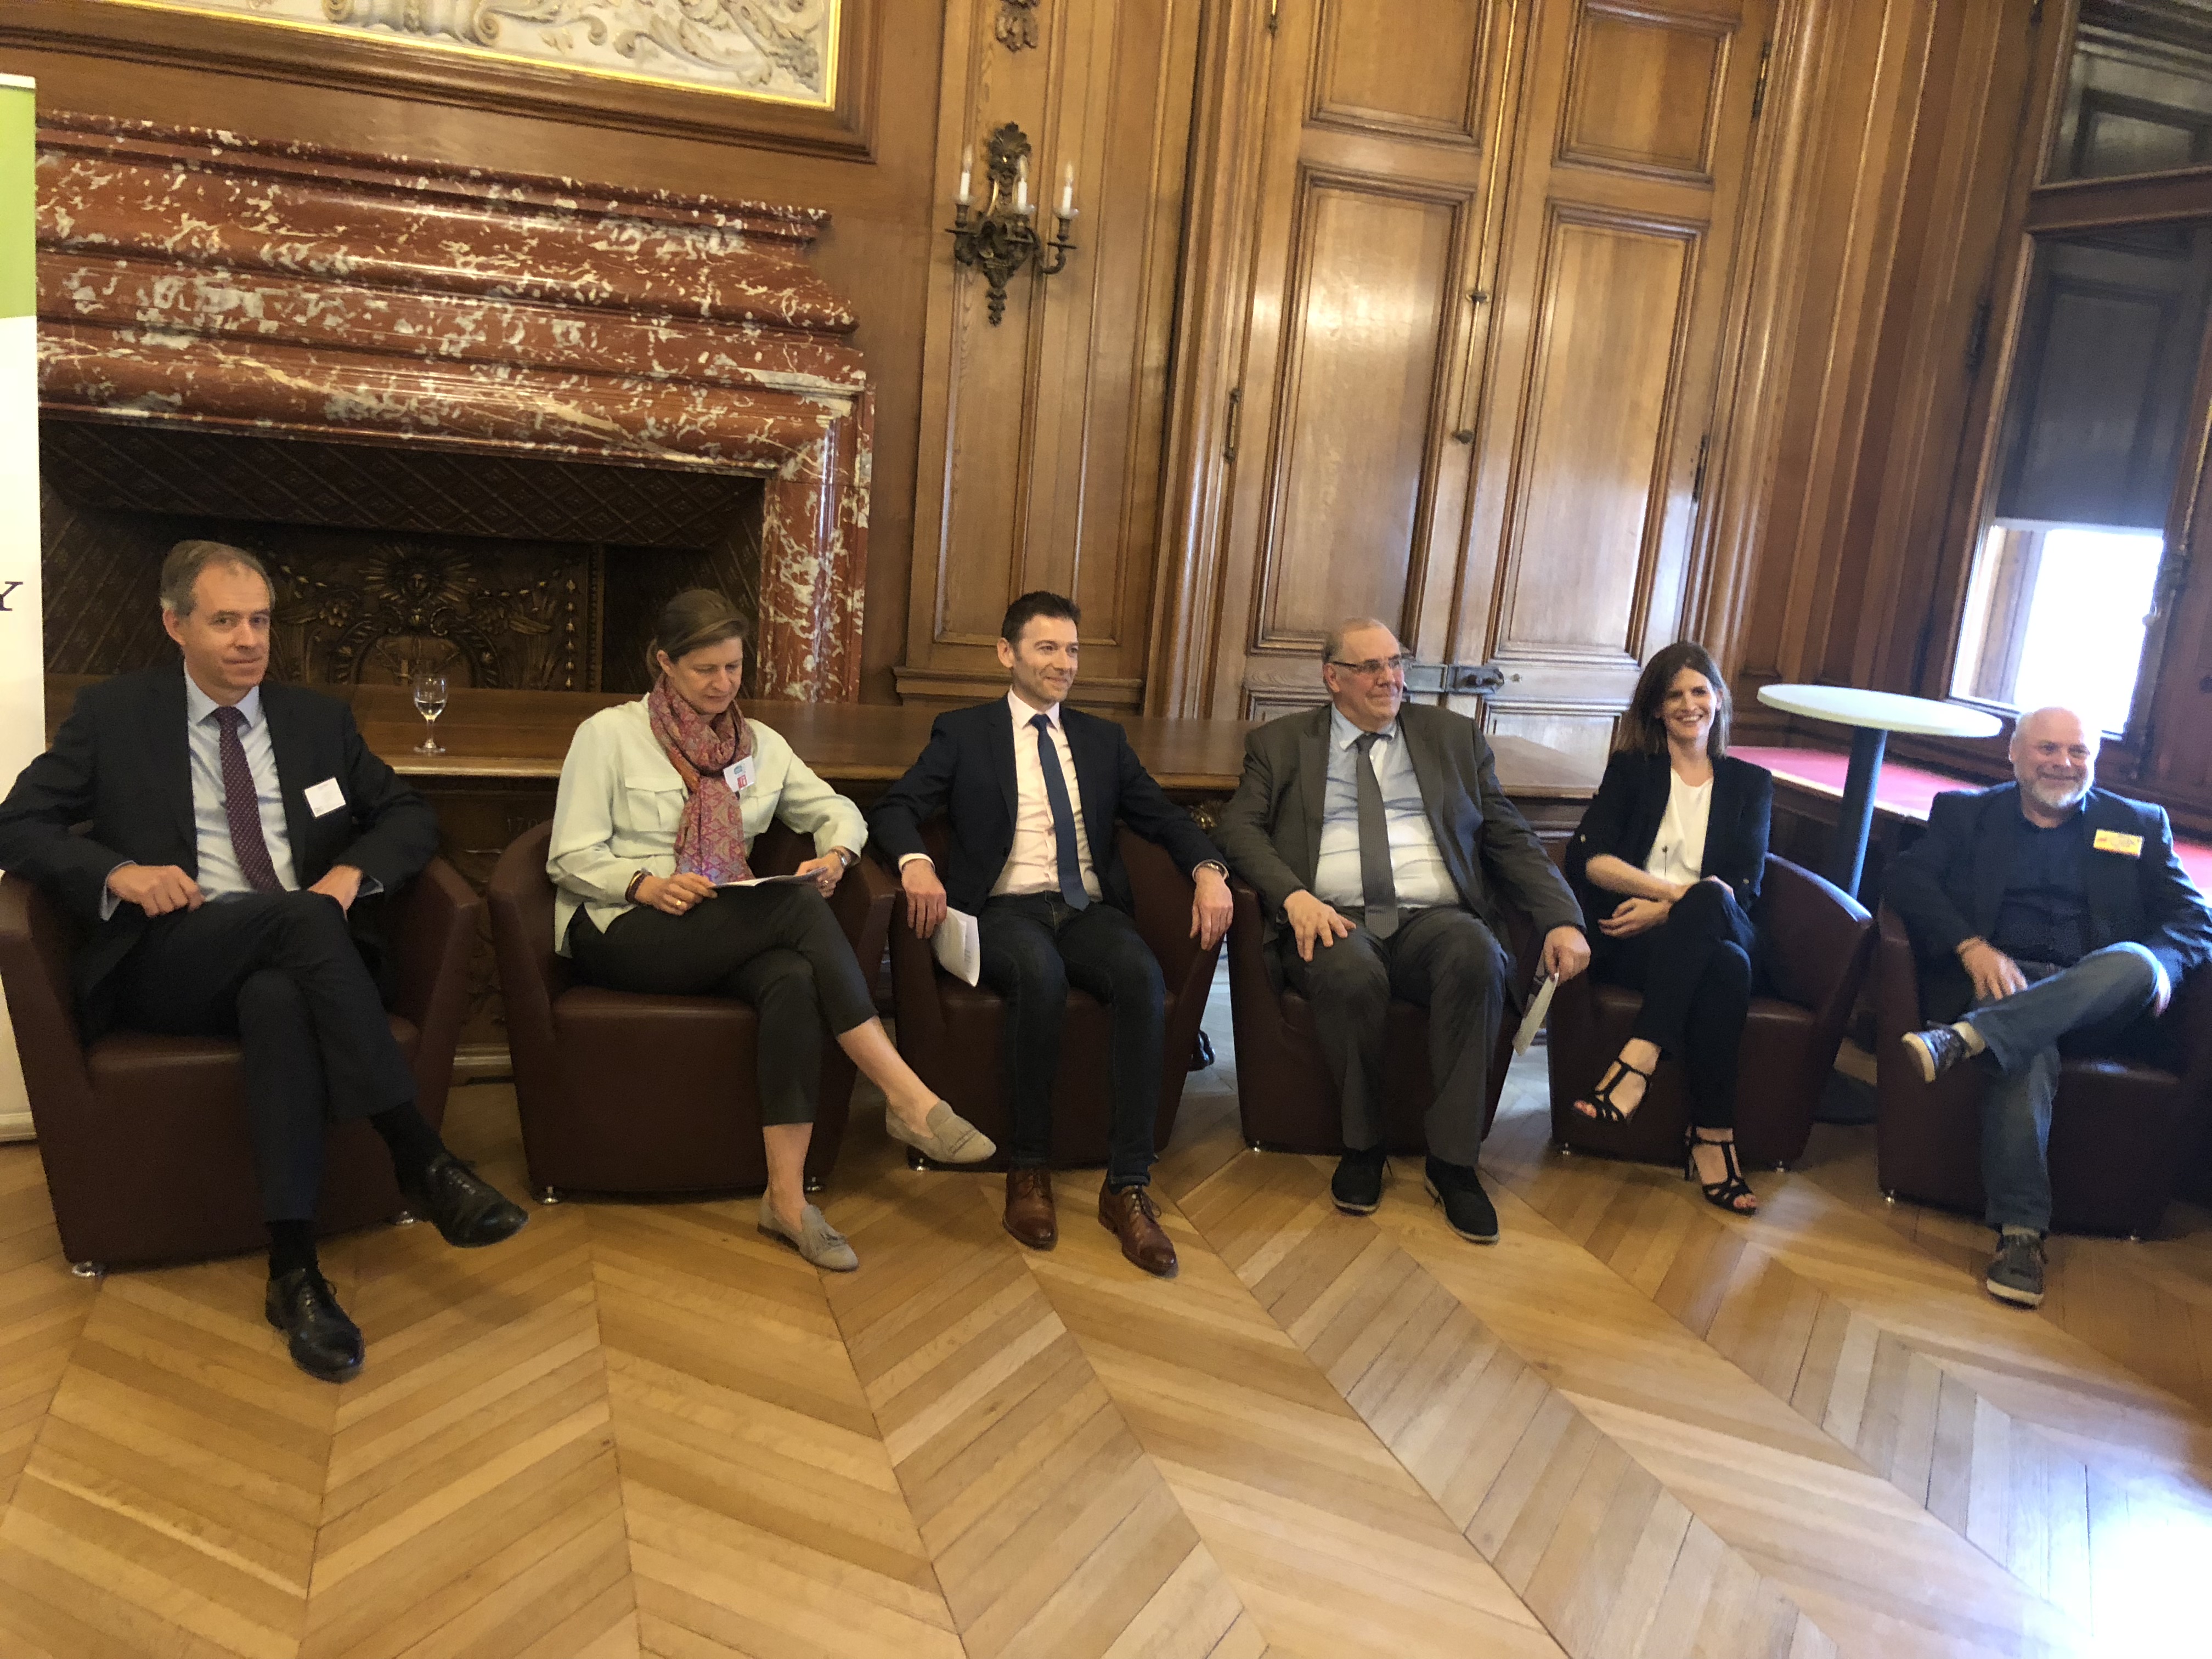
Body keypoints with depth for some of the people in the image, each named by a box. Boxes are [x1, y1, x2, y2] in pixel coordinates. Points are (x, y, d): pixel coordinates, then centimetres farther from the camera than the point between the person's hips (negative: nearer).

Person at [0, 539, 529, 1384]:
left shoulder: (317, 718, 17)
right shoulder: (112, 712, 11)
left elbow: (411, 815, 15)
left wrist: (354, 871, -7)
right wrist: (118, 871, -14)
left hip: (289, 961, 2)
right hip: (172, 962, -2)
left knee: (278, 998, -37)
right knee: (299, 914, -35)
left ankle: (294, 1270, -38)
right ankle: (422, 1161, -37)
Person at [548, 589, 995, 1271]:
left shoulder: (759, 743, 15)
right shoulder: (608, 735, 2)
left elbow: (837, 809, 20)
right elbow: (571, 857, -3)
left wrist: (836, 853, -4)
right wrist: (645, 884, -22)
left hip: (733, 932, 4)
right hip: (621, 932, -4)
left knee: (794, 980, -34)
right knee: (799, 906, -31)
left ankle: (787, 1196, -32)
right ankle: (908, 1098, -32)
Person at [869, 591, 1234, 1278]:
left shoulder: (1103, 739, 22)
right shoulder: (963, 733, 12)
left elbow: (1163, 816, 15)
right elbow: (893, 808, 2)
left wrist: (1208, 869, -6)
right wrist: (915, 861, -21)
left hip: (1090, 910, 3)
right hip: (1007, 909, -3)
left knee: (1145, 978, -31)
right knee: (1041, 975, -38)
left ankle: (1127, 1186, -25)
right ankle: (1029, 1169, -19)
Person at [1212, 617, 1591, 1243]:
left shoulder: (1454, 737, 19)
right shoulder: (1281, 743, 15)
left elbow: (1511, 838, 14)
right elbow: (1237, 827, 3)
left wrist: (1563, 919, -1)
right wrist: (1293, 896, -16)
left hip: (1433, 920, 2)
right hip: (1335, 922, -1)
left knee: (1477, 958, -34)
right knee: (1352, 973, -37)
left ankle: (1453, 1161, -20)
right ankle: (1363, 1145, -11)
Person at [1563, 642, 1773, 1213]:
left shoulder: (1751, 783, 19)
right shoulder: (1631, 769, 17)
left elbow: (1743, 887, 4)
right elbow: (1587, 857, -1)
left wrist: (1664, 909, -14)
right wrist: (1674, 891, -17)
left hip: (1721, 931, 1)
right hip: (1630, 938, -1)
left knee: (1707, 903, -38)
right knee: (1726, 968, -36)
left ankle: (1639, 1058, -43)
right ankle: (1712, 1137, -36)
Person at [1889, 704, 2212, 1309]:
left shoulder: (2140, 825, 20)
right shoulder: (1964, 812, 16)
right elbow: (1906, 877, 0)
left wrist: (2161, 963, -15)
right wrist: (1971, 946, -18)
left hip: (2098, 1003, 1)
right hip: (1998, 982, -1)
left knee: (2135, 961, -33)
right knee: (2026, 1054, -34)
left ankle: (1967, 1037, -44)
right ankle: (2020, 1233, -33)